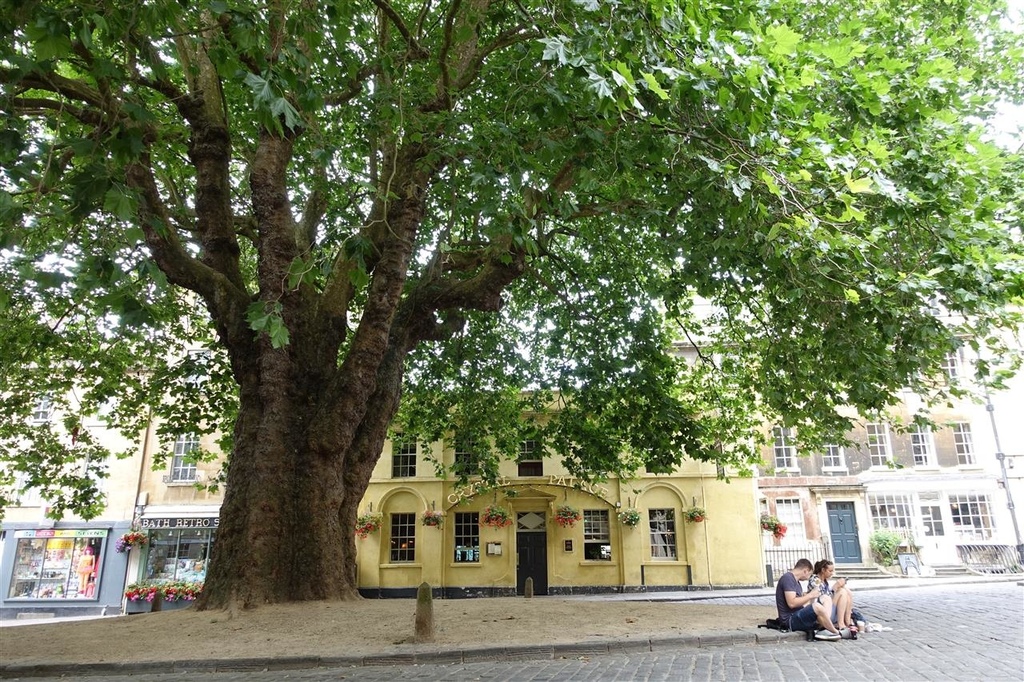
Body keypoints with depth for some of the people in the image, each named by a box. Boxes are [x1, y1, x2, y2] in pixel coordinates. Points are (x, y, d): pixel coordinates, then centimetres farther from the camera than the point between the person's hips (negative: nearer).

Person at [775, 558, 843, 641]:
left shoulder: (795, 580, 21)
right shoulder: (787, 578, -12)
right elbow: (792, 603, -22)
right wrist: (810, 595, -12)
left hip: (799, 615, 11)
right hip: (790, 620, -11)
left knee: (826, 598, 9)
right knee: (816, 606, -33)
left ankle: (823, 630, -14)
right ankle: (836, 633, -7)